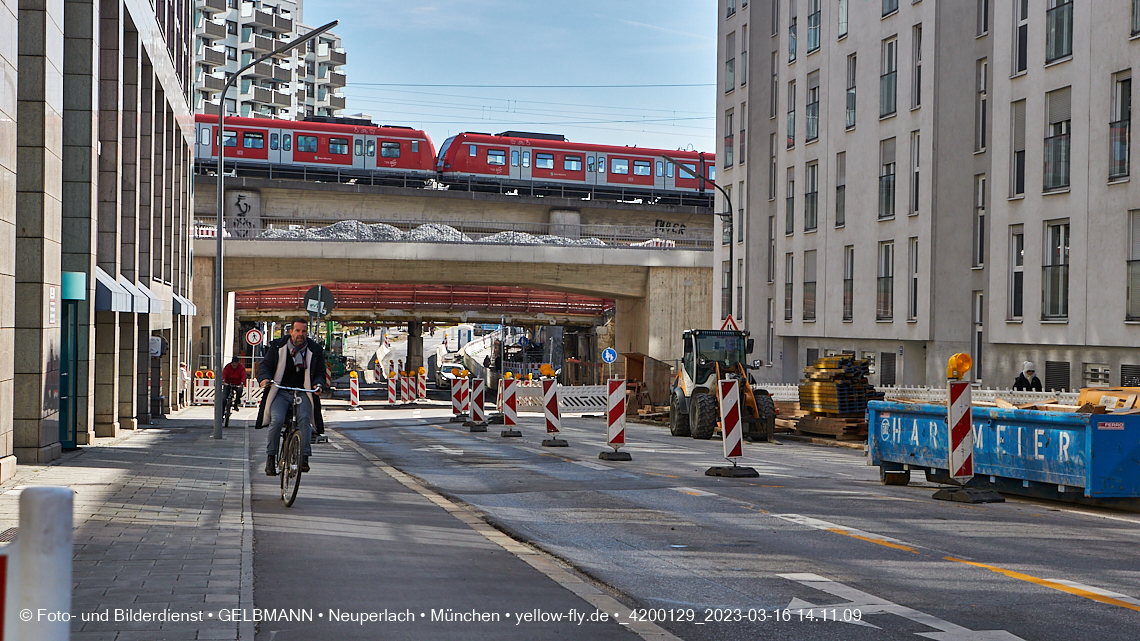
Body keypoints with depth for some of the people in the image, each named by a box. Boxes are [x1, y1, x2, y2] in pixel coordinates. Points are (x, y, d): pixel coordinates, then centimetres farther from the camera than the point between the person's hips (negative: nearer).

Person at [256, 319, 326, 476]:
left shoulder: (315, 350, 7)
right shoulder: (277, 347, 5)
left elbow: (320, 372, 10)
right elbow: (265, 365, 4)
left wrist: (318, 384, -13)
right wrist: (264, 378, -18)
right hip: (280, 392, 0)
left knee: (304, 418, -25)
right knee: (277, 420, -23)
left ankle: (304, 457, -24)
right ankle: (270, 457, -9)